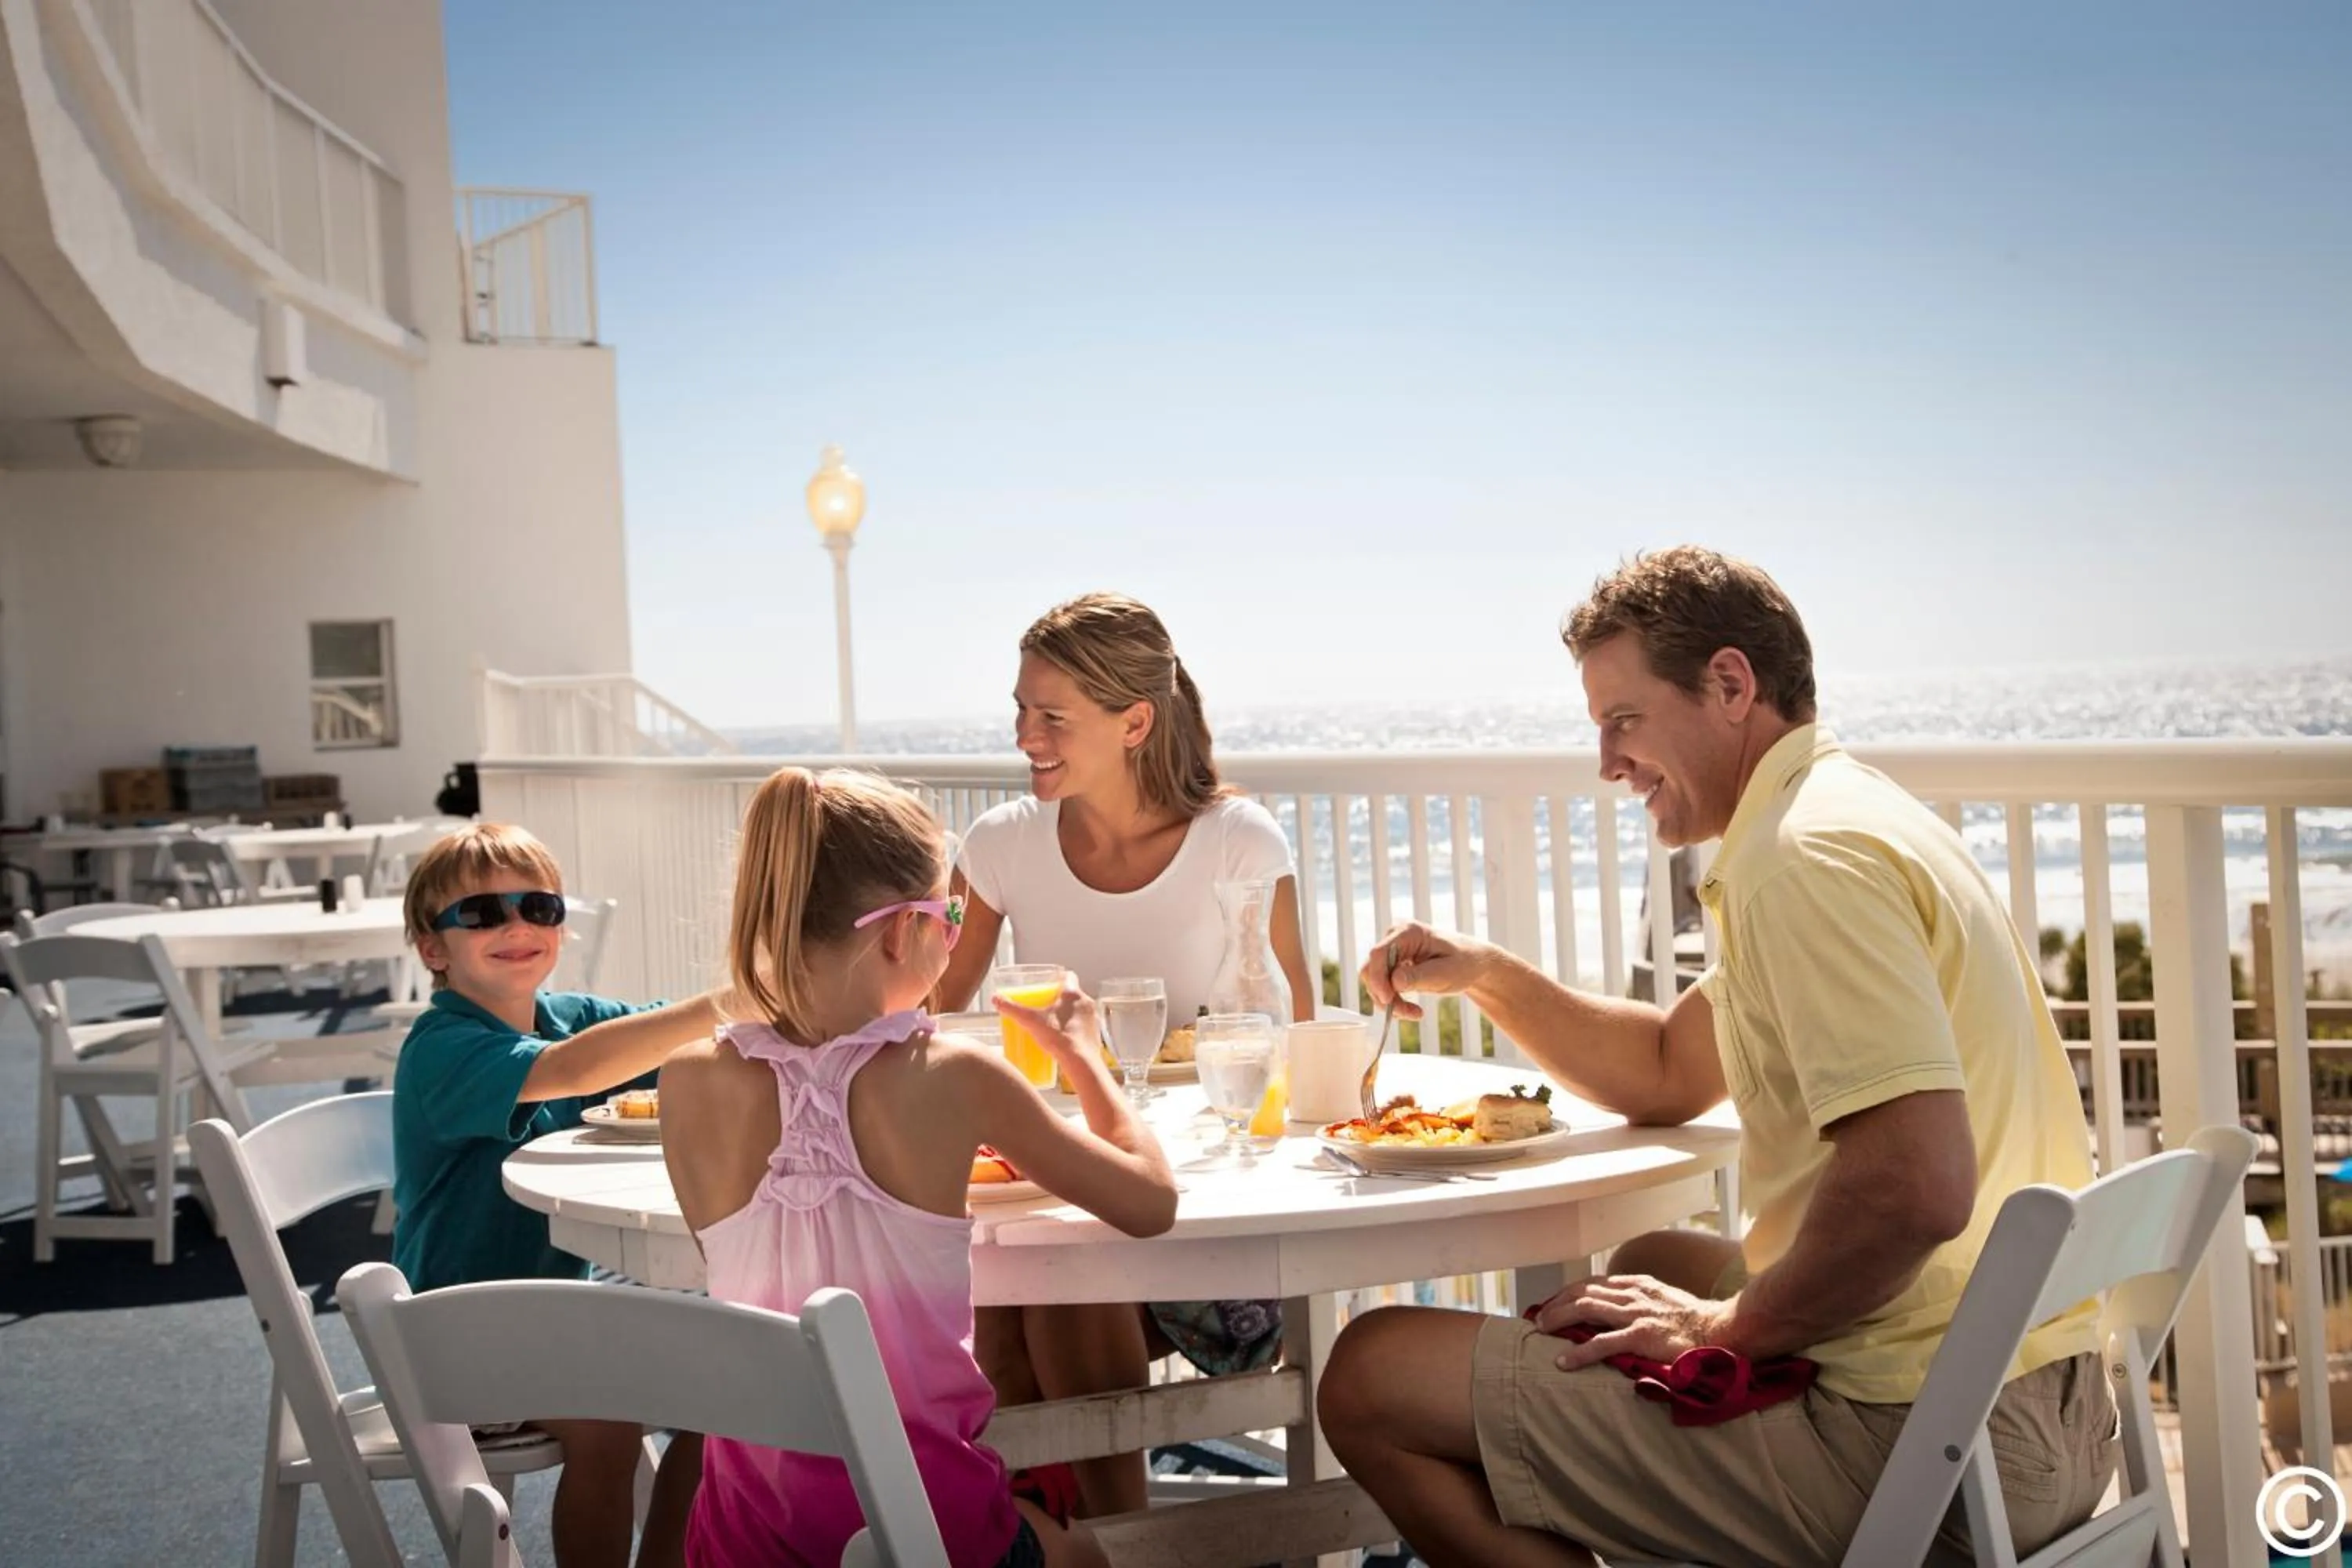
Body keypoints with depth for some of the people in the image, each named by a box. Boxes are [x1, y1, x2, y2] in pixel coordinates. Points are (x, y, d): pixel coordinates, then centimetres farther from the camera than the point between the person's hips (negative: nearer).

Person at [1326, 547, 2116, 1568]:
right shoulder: (1852, 818, 17)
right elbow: (1666, 1074, 25)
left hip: (1920, 1443, -11)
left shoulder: (1803, 853, -17)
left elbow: (1918, 1187, -29)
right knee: (1656, 1264, 36)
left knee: (1371, 1377, -9)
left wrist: (1722, 1326, -14)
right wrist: (1486, 976, 14)